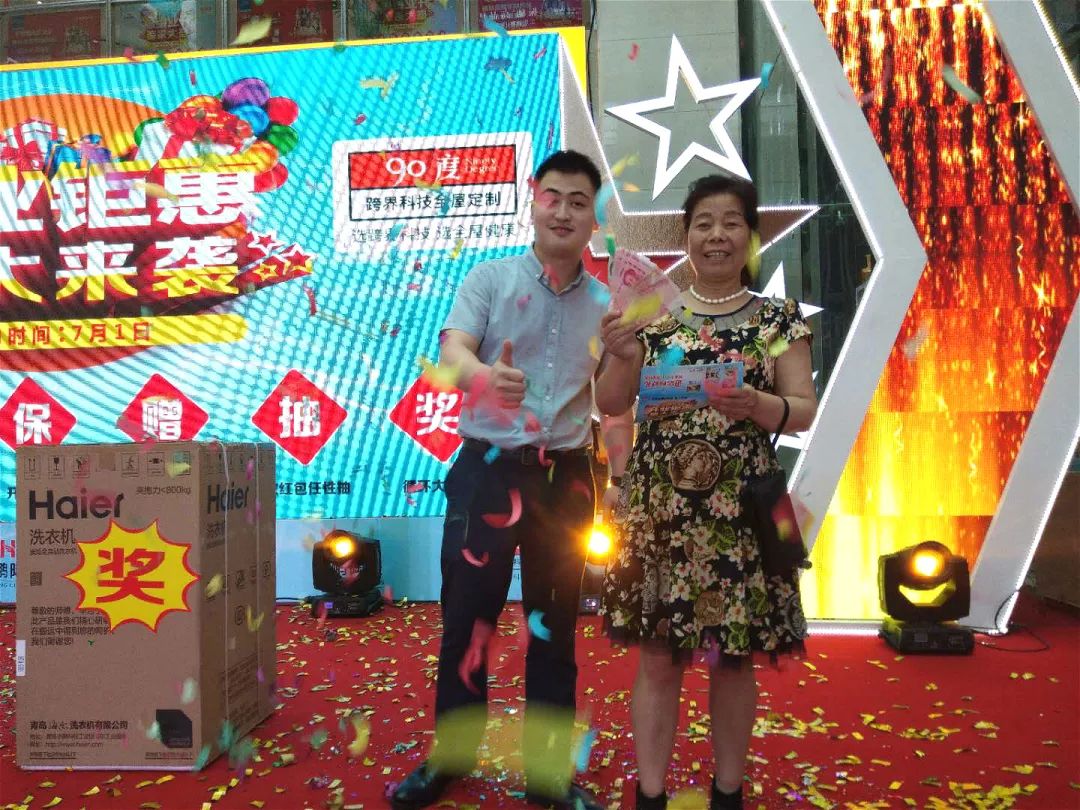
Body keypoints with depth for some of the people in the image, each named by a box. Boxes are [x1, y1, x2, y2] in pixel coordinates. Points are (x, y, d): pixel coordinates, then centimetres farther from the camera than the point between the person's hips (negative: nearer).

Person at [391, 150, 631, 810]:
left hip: (566, 477, 3)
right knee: (467, 615, 5)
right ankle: (450, 755, 27)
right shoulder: (491, 278, -1)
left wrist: (622, 486, 5)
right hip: (489, 468, -2)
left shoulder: (605, 304, 7)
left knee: (556, 622, 12)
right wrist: (486, 376, -40)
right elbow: (452, 351, -17)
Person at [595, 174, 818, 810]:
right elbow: (610, 405, 3)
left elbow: (805, 411, -1)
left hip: (739, 512, 0)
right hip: (658, 508, 1)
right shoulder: (654, 313, 6)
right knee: (658, 655, 5)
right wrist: (621, 357, -17)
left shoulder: (780, 318, 4)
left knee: (734, 656, 10)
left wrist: (757, 406, -21)